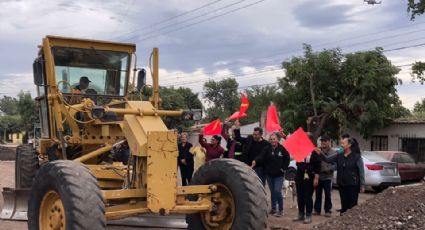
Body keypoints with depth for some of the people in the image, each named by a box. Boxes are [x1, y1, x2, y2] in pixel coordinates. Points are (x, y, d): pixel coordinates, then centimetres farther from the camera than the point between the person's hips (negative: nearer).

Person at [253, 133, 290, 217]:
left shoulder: (281, 148, -5)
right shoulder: (267, 148, -3)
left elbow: (287, 158, 6)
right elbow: (261, 156, -18)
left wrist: (284, 168, -1)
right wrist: (256, 161, -37)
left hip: (279, 175, -3)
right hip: (269, 174, 3)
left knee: (277, 191, -11)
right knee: (272, 192, 12)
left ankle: (280, 210, 1)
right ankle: (273, 208, 25)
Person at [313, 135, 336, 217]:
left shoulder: (333, 153, 0)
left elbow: (334, 165, -6)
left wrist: (327, 169, -20)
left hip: (327, 177, -2)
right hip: (318, 176, 2)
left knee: (328, 195, 1)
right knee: (318, 194, 10)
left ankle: (328, 210, 11)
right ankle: (317, 210, 19)